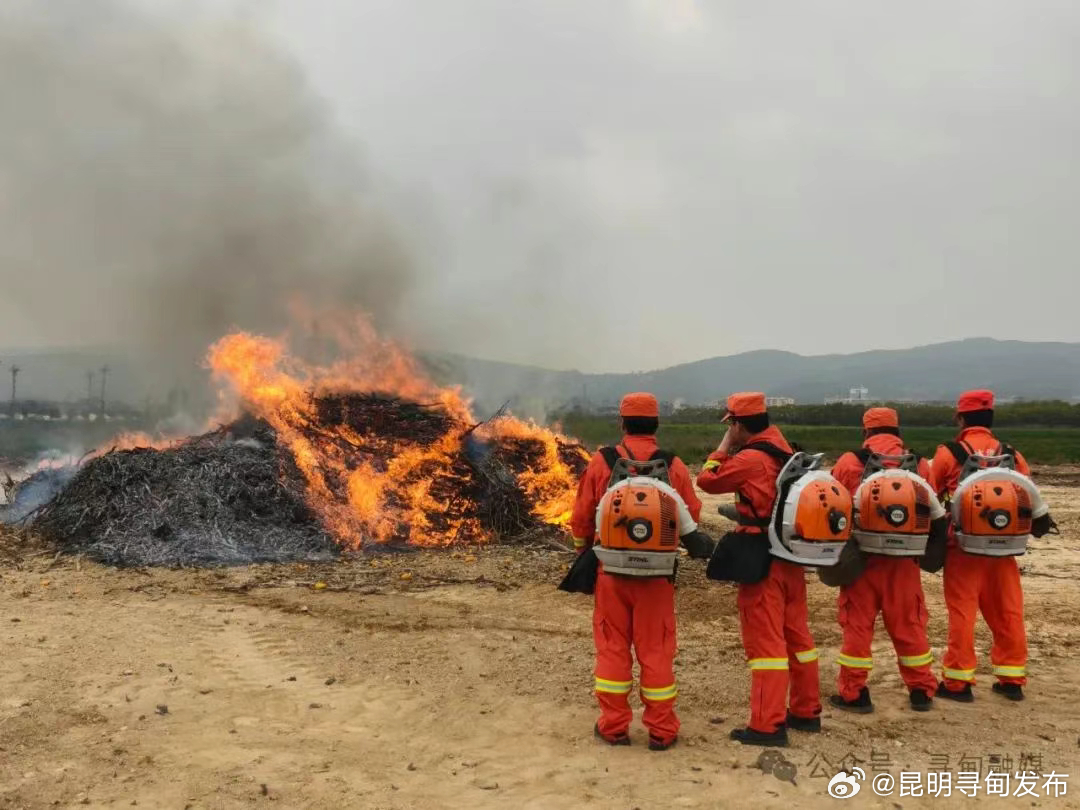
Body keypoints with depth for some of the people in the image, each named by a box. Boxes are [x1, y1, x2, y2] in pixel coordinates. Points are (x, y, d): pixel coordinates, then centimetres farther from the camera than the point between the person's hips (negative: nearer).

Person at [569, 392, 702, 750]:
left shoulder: (601, 461, -6)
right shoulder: (674, 466, -5)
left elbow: (582, 516, 0)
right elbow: (692, 516, 2)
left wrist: (583, 548, 18)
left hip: (612, 569, 0)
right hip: (657, 572, 0)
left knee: (612, 646, 10)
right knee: (656, 649, 9)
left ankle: (614, 726, 17)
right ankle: (661, 730, 16)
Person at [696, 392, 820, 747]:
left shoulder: (750, 458, -16)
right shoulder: (783, 451, 9)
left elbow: (707, 480, -6)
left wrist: (726, 443, 1)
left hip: (763, 560, -9)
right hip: (791, 556, 9)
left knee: (765, 640, -4)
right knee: (796, 634, 16)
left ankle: (767, 726, -1)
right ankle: (806, 711, 27)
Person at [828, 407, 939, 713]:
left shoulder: (849, 462, -5)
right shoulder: (919, 464, 3)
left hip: (862, 557, -2)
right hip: (904, 560, 3)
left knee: (858, 625, 6)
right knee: (908, 625, 13)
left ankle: (853, 693, 11)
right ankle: (922, 691, 23)